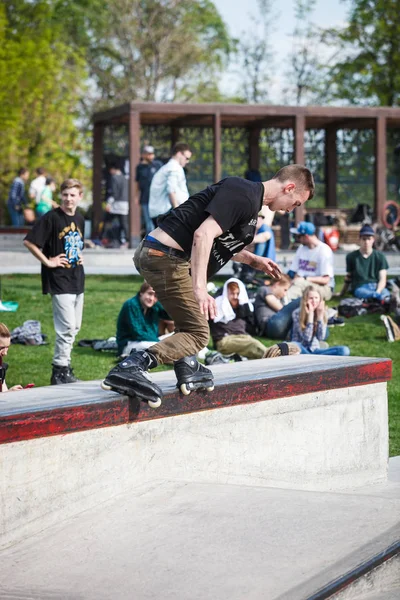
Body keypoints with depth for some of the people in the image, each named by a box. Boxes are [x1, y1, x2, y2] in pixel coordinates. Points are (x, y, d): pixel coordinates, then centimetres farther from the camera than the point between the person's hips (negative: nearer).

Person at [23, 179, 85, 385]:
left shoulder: (80, 219, 11)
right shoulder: (51, 218, -12)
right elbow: (29, 241, -16)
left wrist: (79, 256, 12)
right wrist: (47, 261, -15)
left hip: (77, 279, 8)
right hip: (59, 279, -8)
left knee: (74, 327, 13)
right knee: (67, 326, -11)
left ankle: (63, 364, 24)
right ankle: (60, 371, -3)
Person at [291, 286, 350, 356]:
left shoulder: (323, 312, 2)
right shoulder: (297, 313, -9)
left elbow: (321, 337, -9)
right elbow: (307, 338, -16)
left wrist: (320, 315, -13)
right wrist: (310, 314, -19)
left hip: (315, 350, 4)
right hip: (300, 350, -4)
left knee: (344, 350, -19)